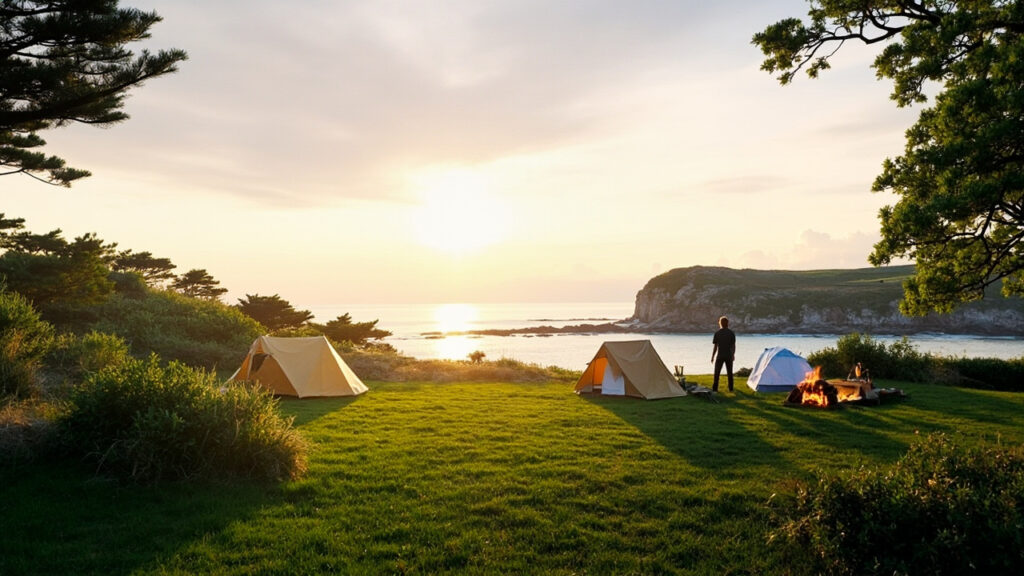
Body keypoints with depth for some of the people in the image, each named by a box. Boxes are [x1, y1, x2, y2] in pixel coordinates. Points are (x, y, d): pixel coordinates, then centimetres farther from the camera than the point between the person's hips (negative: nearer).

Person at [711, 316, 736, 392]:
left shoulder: (717, 333, -7)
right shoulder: (732, 333, -1)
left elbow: (715, 346, -6)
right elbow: (733, 346, 3)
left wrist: (712, 356, 1)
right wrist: (733, 355, 16)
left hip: (720, 356, -2)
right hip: (729, 356, 2)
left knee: (717, 372, 5)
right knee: (729, 372, 12)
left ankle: (715, 388, 3)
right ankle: (730, 388, 17)